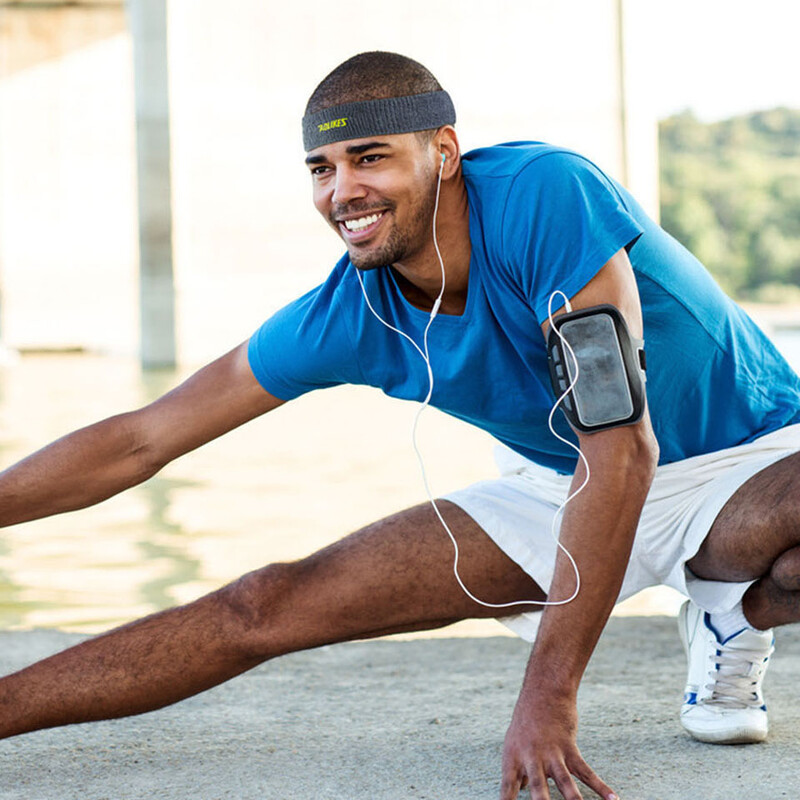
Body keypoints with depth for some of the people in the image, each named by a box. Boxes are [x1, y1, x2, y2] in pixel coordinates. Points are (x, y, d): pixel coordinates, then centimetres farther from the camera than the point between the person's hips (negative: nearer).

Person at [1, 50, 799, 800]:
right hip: (558, 488, 4)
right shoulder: (347, 319, -14)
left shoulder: (545, 196, -31)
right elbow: (142, 441, -5)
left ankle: (731, 615, -7)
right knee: (269, 605, -10)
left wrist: (548, 692, -35)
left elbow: (621, 444, -34)